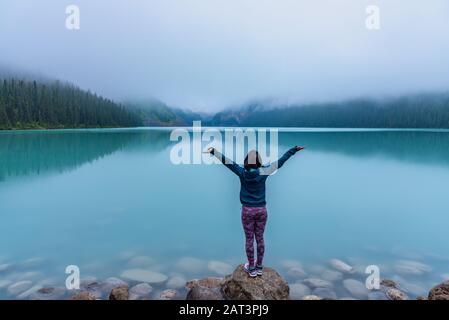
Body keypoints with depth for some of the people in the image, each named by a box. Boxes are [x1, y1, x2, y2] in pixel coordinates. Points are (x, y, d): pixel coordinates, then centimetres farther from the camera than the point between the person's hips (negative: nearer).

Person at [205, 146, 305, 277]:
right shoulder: (263, 172, -8)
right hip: (261, 210, 1)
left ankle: (252, 269, 20)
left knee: (249, 240, 9)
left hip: (247, 210, -1)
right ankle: (259, 267, 27)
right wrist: (294, 149, 5)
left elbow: (226, 161, -5)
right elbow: (280, 161, -3)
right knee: (260, 238, 14)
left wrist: (213, 151, 3)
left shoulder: (242, 172, -9)